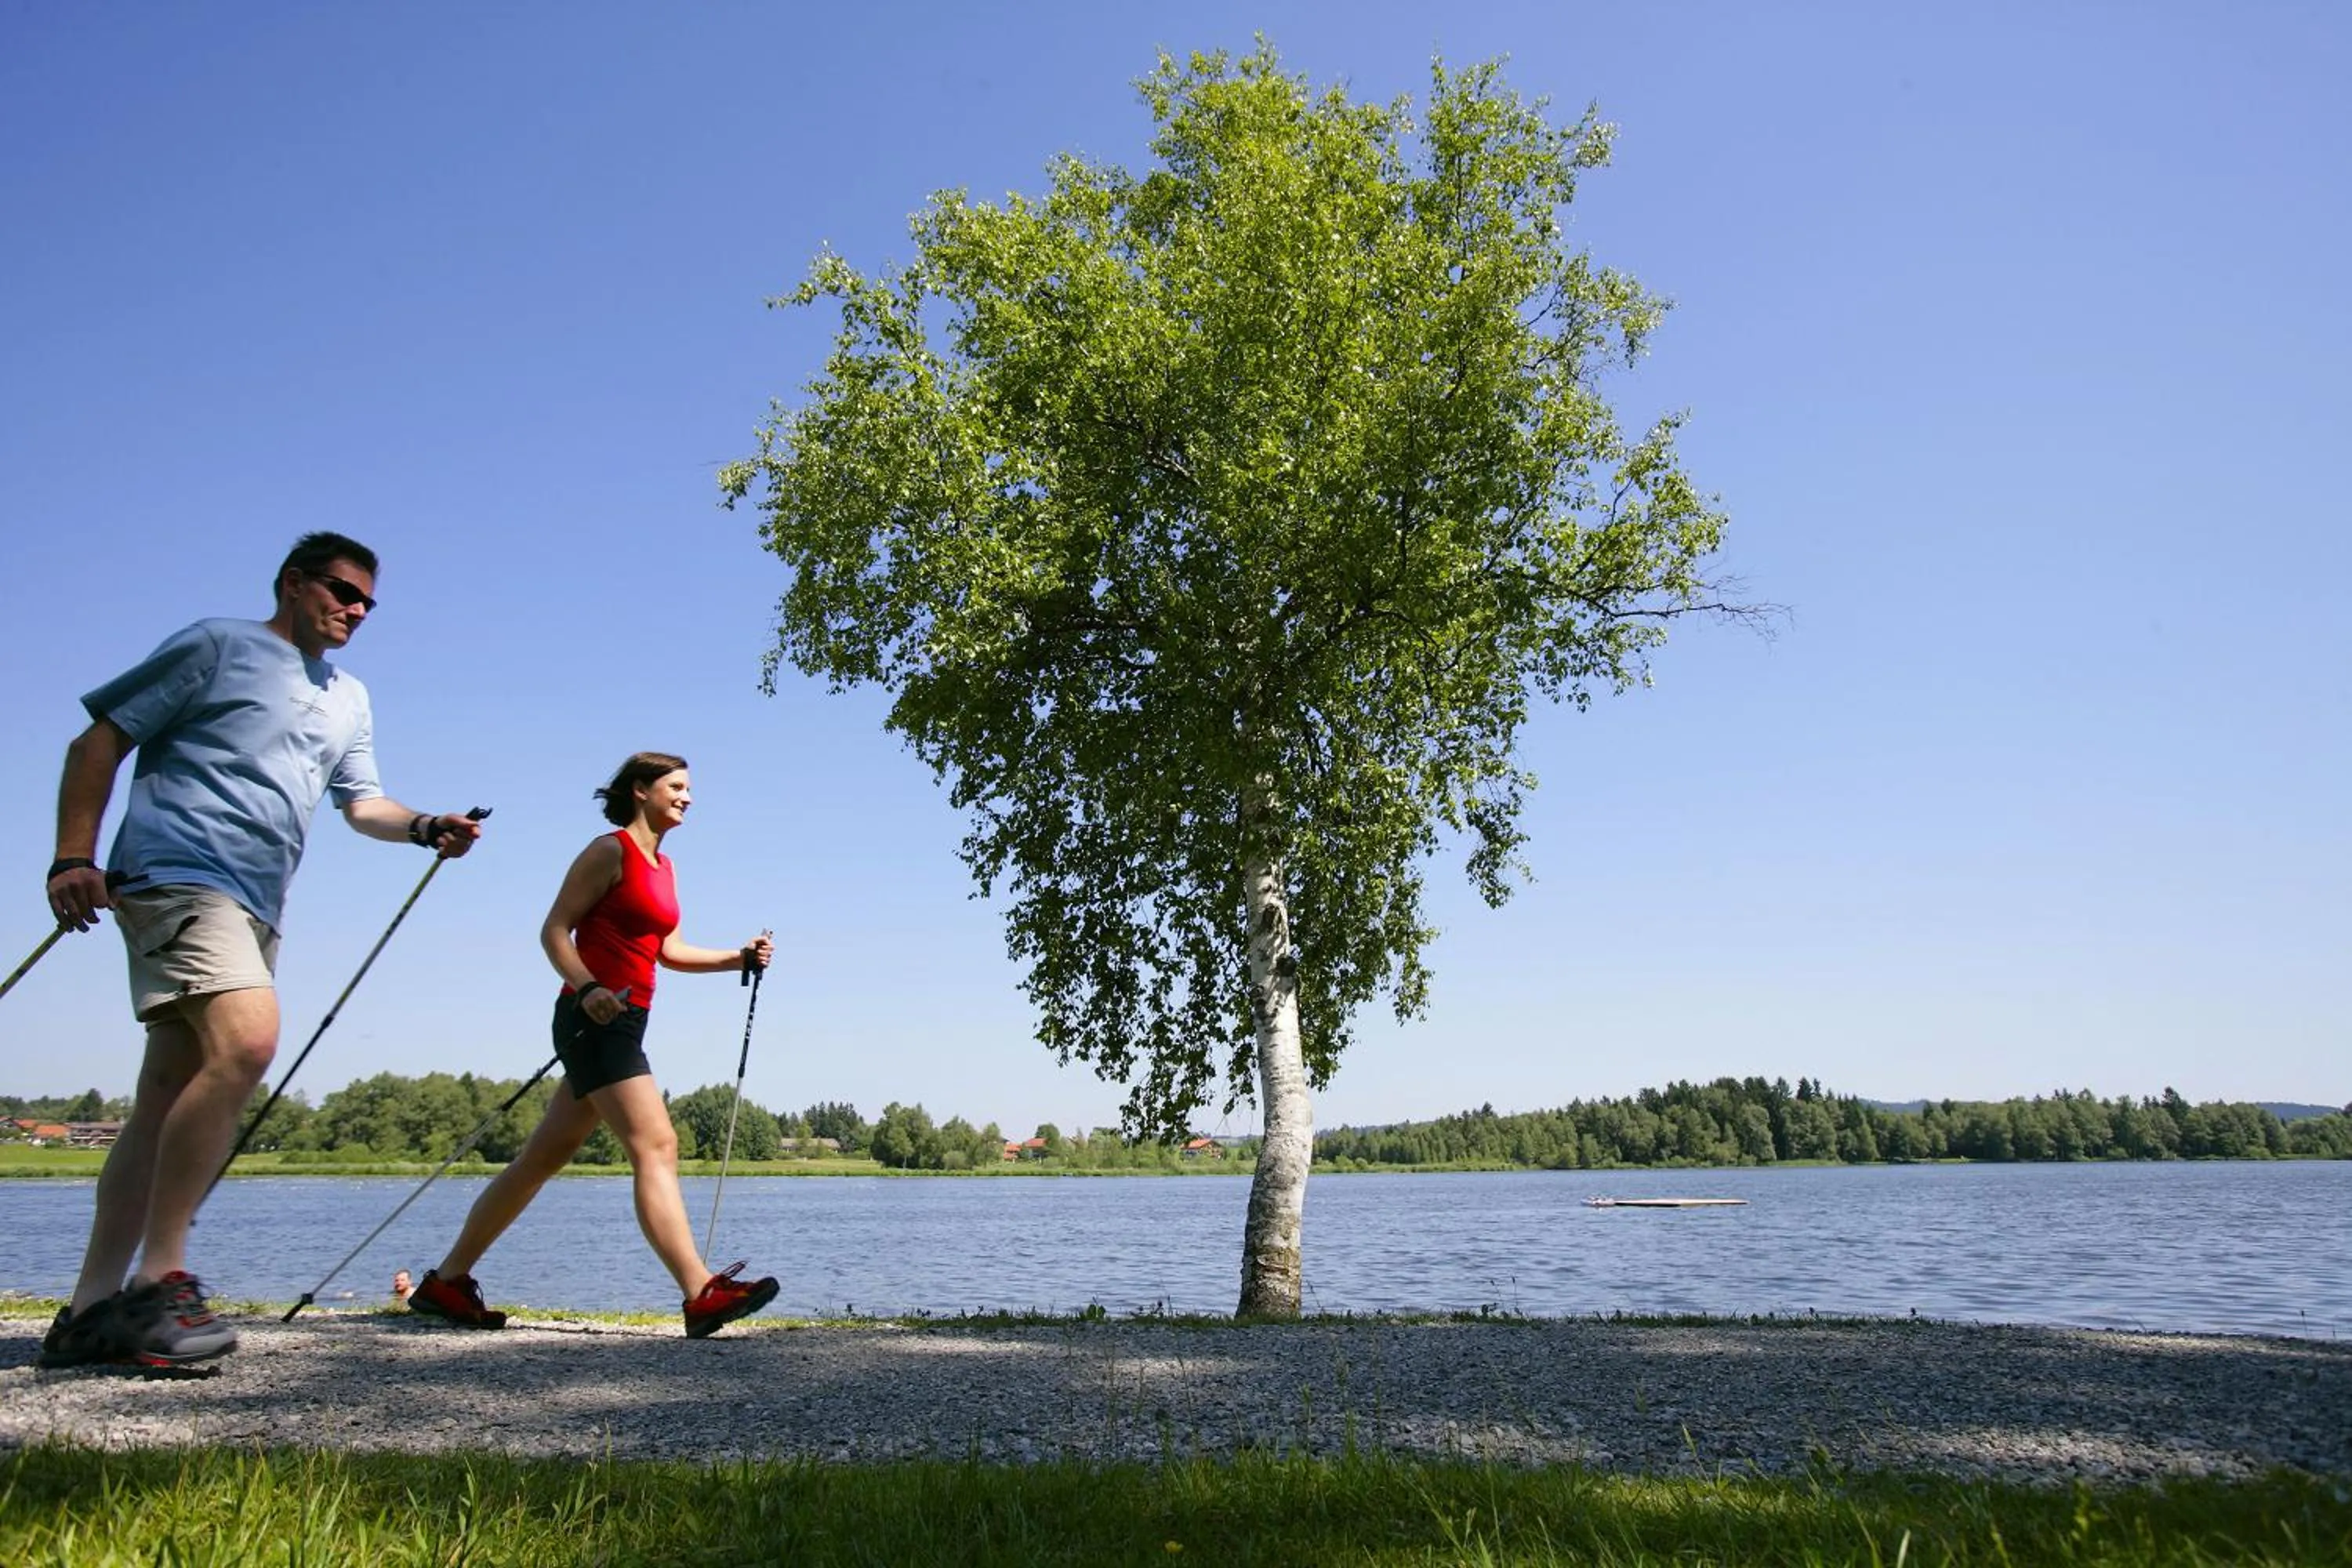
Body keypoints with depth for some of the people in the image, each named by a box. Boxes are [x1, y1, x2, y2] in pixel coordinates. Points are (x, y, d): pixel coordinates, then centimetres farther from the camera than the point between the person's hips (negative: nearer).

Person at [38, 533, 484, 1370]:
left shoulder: (350, 698, 24)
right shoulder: (216, 646, 4)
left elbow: (361, 802, 22)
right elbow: (100, 742, 2)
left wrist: (427, 826, 0)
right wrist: (74, 859, -8)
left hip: (255, 908, 8)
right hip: (177, 874, -8)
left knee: (169, 1103, 6)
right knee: (245, 1040, -27)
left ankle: (92, 1306, 11)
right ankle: (159, 1277, -21)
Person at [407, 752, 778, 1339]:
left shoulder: (664, 867, 19)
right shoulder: (610, 851, -6)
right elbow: (555, 930, -10)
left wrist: (738, 957, 8)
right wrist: (587, 988, -26)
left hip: (623, 1024, 9)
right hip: (594, 1018, -9)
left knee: (545, 1157, 12)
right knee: (656, 1147, -18)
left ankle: (447, 1281, 22)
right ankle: (702, 1294, -23)